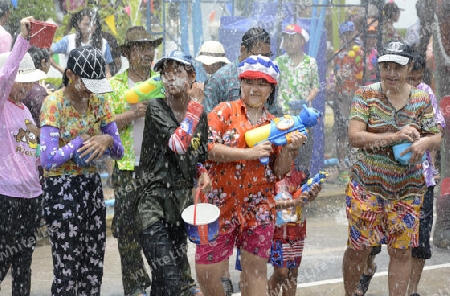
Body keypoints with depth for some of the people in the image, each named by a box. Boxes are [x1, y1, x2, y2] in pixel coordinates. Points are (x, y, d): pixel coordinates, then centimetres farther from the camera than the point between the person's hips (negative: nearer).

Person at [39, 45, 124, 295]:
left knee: (94, 269, 7)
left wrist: (107, 140, -15)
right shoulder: (53, 104, -12)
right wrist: (83, 140, -13)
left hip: (92, 187, 6)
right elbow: (49, 160, -22)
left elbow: (118, 152, 7)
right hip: (62, 190, -6)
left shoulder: (98, 101, 6)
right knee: (67, 269, -4)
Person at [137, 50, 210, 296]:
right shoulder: (156, 108, -7)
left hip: (183, 200, 6)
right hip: (154, 200, -6)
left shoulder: (200, 116, 9)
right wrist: (195, 105, -15)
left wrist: (202, 173, 1)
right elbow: (178, 144, -21)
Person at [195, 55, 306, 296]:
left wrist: (290, 148, -9)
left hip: (258, 209, 3)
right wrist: (249, 153, -16)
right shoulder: (224, 111, 1)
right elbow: (208, 147, -13)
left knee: (255, 270, 3)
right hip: (221, 203, -2)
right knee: (207, 271, -2)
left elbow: (279, 171, 9)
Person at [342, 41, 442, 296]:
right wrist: (395, 137, -25)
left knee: (402, 250, 5)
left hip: (408, 189, 2)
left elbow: (436, 139, 6)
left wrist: (424, 143, -19)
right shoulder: (366, 95, -5)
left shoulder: (422, 100, 3)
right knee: (359, 246, 2)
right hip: (367, 185, -2)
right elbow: (355, 137, -14)